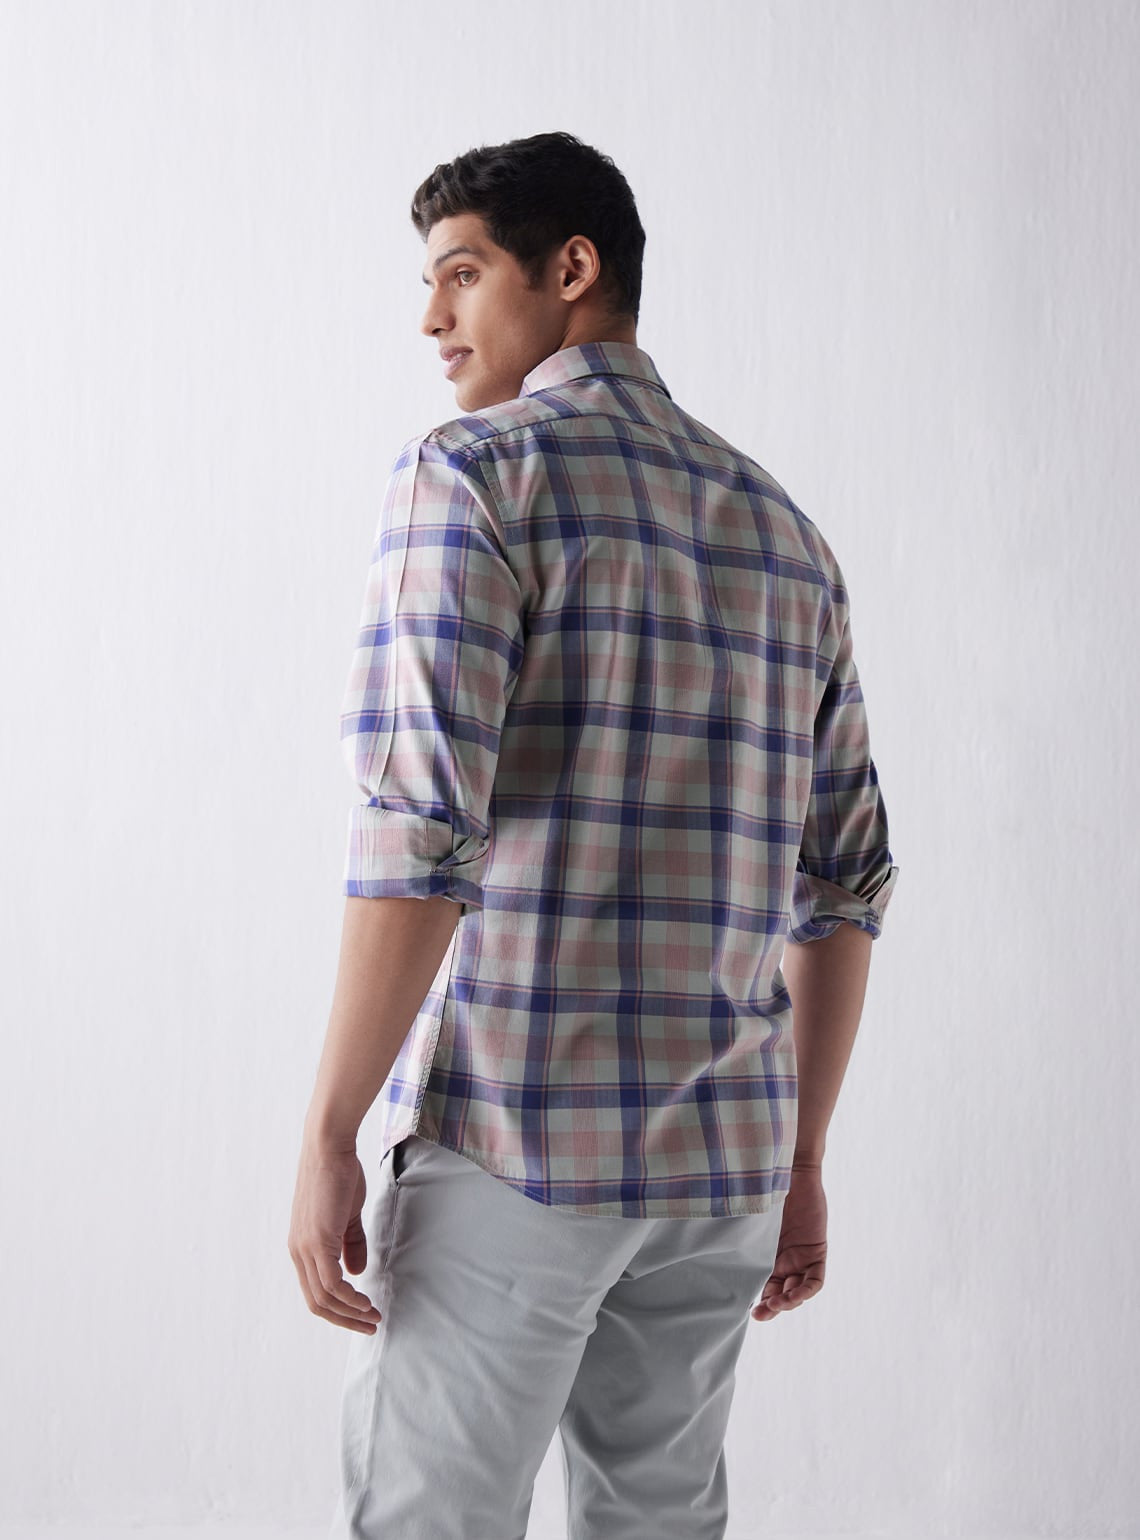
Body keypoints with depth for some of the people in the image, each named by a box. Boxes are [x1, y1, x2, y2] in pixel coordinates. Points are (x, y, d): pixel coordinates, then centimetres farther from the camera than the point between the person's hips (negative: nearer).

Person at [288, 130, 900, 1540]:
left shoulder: (473, 473, -6)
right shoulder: (782, 527, 14)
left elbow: (421, 835, -16)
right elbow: (848, 881, 14)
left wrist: (328, 1134, -12)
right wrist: (802, 1160, 20)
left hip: (513, 1138, -6)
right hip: (725, 1157, 7)